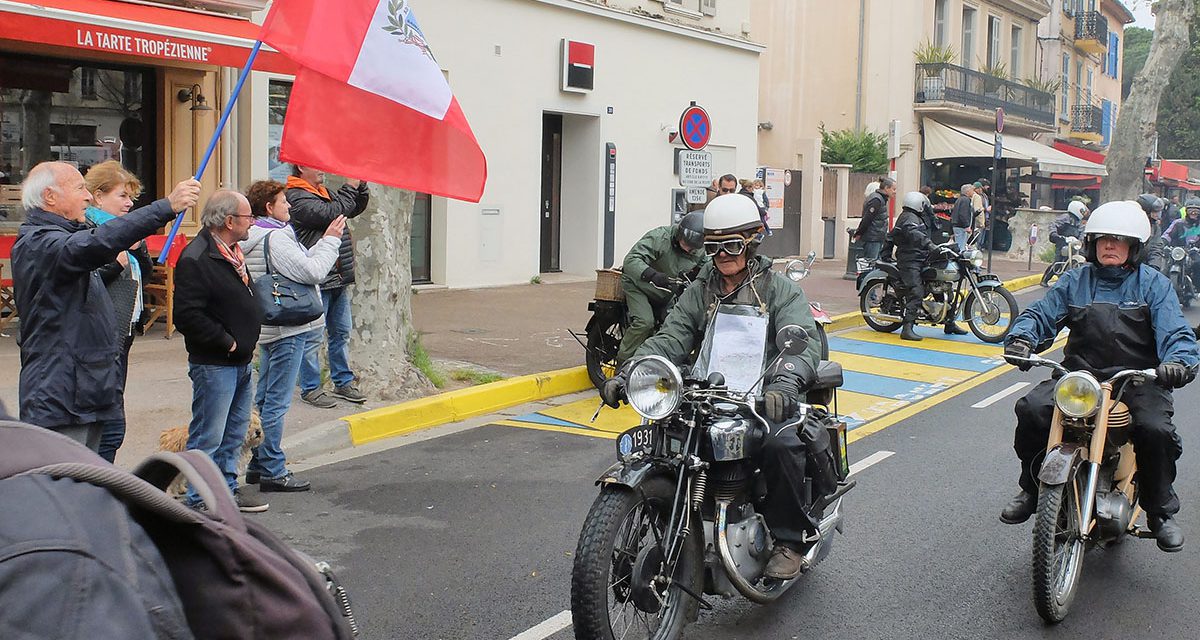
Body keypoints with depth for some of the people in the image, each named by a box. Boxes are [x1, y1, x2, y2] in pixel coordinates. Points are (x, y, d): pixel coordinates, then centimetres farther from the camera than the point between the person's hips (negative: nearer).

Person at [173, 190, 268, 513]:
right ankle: (198, 501, 7)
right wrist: (227, 342, -17)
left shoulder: (234, 252, 13)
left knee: (234, 432, 18)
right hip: (213, 363, -10)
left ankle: (227, 488, 30)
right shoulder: (195, 259, -19)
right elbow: (187, 316, -25)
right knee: (207, 437, -2)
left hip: (241, 361, 10)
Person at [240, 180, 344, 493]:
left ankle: (258, 464, 25)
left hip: (269, 328, 10)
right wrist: (331, 241, -8)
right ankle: (273, 471, 0)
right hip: (288, 330, -10)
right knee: (277, 402, -5)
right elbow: (313, 272, -20)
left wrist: (324, 242, 10)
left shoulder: (253, 240, 15)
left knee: (264, 399, 16)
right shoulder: (275, 238, -16)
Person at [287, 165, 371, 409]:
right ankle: (310, 388, 9)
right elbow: (331, 213, -23)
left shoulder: (324, 193, 17)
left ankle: (343, 382, 26)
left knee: (341, 332, 15)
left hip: (338, 279, 9)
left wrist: (361, 187, 8)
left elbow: (354, 209, 26)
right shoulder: (296, 197, -11)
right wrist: (350, 187, -13)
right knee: (312, 337, 0)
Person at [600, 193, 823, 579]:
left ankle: (788, 541, -13)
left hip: (764, 399, -3)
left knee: (781, 444, -33)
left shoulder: (780, 290, 4)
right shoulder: (699, 293, 17)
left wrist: (785, 383, -36)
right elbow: (669, 340, 4)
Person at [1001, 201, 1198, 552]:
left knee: (1155, 429, -29)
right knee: (1032, 409, -22)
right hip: (1079, 374, 2)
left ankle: (1161, 512, -4)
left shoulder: (1154, 284, 4)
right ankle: (1031, 490, -1)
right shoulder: (1074, 280, 12)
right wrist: (1020, 338, -19)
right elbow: (1042, 313, 4)